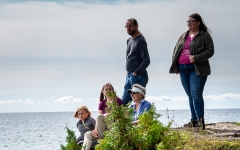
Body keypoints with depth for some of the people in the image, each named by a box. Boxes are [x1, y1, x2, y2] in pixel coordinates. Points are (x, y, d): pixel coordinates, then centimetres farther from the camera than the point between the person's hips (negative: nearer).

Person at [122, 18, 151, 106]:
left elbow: (146, 61, -17)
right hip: (129, 76, 9)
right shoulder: (129, 40, 16)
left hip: (138, 76, -9)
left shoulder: (140, 41, -11)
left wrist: (136, 72, -17)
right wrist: (128, 73, 10)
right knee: (124, 101, 6)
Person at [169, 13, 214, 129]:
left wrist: (196, 58, -21)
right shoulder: (183, 36, 18)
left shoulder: (205, 36, -2)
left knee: (196, 95, -14)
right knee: (190, 96, 9)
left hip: (197, 70, -7)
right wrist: (175, 65, 8)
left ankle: (200, 120, -10)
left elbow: (210, 51, -9)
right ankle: (194, 120, 14)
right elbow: (176, 50, 21)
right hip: (183, 69, 7)